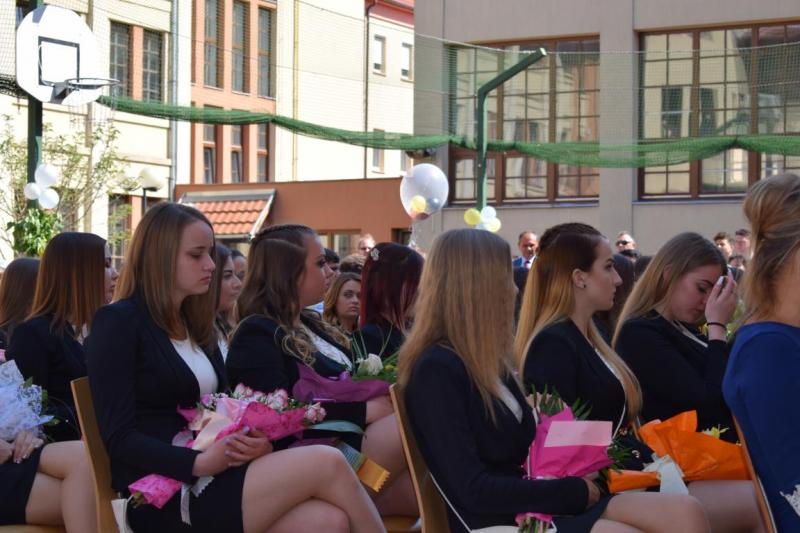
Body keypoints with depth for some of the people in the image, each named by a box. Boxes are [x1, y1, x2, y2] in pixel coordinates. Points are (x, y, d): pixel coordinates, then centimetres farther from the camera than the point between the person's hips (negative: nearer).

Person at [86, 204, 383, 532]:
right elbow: (119, 437, -12)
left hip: (210, 481, 7)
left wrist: (256, 442, -8)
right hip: (165, 497, -7)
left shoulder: (196, 325, 19)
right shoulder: (118, 323, -4)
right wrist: (200, 463, -23)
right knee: (326, 464, -21)